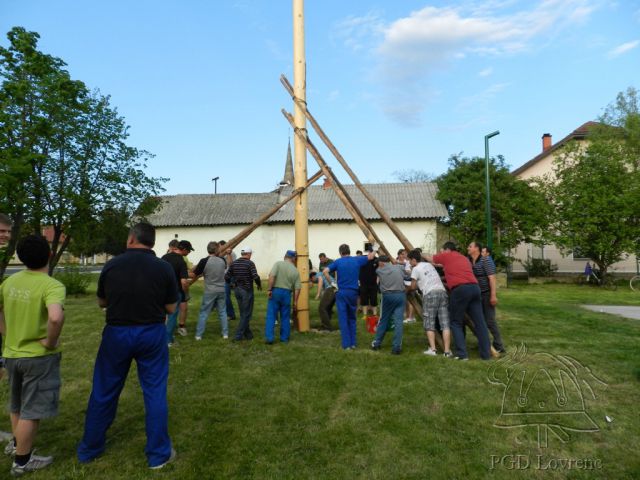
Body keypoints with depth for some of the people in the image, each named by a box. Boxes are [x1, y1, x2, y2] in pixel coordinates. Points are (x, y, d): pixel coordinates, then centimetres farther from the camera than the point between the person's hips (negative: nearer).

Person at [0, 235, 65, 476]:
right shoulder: (52, 285, -23)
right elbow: (56, 318, -39)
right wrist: (51, 342, -21)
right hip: (39, 356, -7)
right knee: (31, 411, 9)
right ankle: (21, 461, 23)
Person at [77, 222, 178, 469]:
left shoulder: (111, 265, -5)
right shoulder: (164, 268, -10)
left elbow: (101, 302, 8)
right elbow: (171, 308, -4)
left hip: (117, 333, 1)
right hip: (152, 334, -1)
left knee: (104, 392, 17)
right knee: (155, 393, 9)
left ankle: (89, 448, 35)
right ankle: (158, 454, 18)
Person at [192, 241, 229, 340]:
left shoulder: (204, 261, -13)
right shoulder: (222, 260, -2)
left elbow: (195, 275, -4)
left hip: (210, 291, -3)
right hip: (221, 290, 3)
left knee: (204, 313, 7)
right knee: (222, 312, 13)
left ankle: (199, 335, 11)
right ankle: (225, 333, 16)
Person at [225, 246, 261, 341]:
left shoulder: (234, 263, 4)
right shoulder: (250, 263, -12)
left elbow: (226, 277, 2)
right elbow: (255, 277, -22)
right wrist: (259, 285, -3)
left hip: (237, 290, 6)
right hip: (247, 290, -6)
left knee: (243, 313, 17)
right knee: (246, 314, 2)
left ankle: (248, 334, 24)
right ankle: (238, 335, -1)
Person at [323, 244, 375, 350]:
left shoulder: (338, 262, -2)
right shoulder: (357, 260, 3)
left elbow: (325, 271, -14)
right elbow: (370, 257, 19)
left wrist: (331, 283, -4)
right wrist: (374, 249, 38)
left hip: (341, 293, -2)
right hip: (353, 292, 2)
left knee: (343, 319, 2)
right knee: (352, 318, 16)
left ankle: (347, 344, 3)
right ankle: (353, 343, 17)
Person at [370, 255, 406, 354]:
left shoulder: (379, 270, 6)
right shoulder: (399, 267, 11)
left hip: (388, 296, 0)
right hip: (400, 295, 1)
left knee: (383, 320, 13)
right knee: (398, 321, 0)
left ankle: (376, 343, 23)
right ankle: (396, 347, -2)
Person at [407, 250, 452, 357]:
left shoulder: (416, 269, 4)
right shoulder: (429, 265, 23)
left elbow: (413, 287, 8)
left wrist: (406, 288, 27)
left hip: (430, 294, -5)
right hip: (442, 291, 6)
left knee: (429, 323, 4)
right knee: (445, 323, 2)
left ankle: (432, 349, -3)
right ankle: (447, 351, -1)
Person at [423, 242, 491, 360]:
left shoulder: (446, 256, 13)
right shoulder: (464, 258, 29)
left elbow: (430, 258, 29)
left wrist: (422, 254, 49)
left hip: (460, 289, -6)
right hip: (475, 287, 6)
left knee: (456, 322, 5)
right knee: (479, 322, 7)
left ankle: (462, 354, 0)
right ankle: (486, 353, 9)